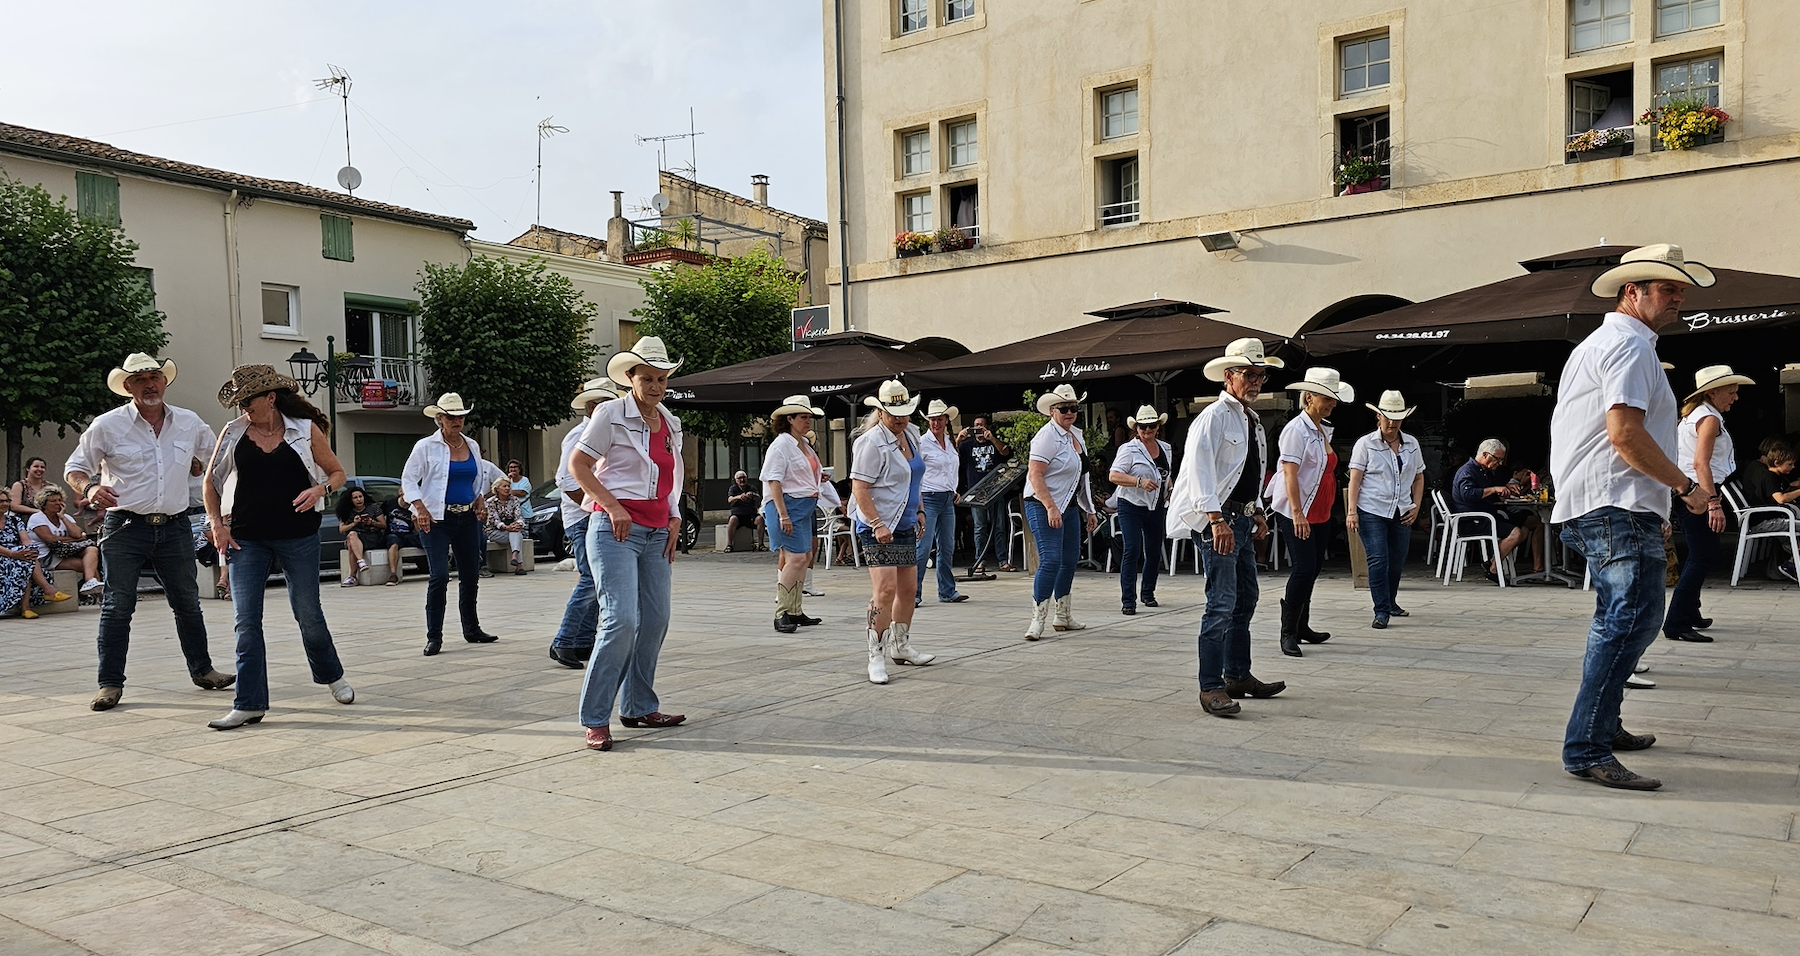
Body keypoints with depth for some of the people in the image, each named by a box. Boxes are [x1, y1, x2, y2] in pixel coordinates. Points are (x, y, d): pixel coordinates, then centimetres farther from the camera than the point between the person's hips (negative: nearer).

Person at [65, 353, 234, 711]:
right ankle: (110, 683, 6)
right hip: (125, 527, -3)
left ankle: (202, 670, 25)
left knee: (187, 602, 13)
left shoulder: (190, 423, 6)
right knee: (117, 606, -2)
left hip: (175, 528, 3)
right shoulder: (108, 425, -3)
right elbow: (74, 468, 2)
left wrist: (199, 464, 4)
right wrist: (90, 487, -17)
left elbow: (215, 456, 24)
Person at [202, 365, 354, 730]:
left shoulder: (306, 430, 0)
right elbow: (211, 481, 12)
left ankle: (331, 675, 33)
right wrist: (216, 523, 1)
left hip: (298, 535, -1)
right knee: (245, 620, -3)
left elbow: (337, 472, 8)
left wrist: (320, 488, -13)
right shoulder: (233, 433, 4)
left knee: (308, 613, 8)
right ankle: (249, 704, 3)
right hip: (246, 539, 2)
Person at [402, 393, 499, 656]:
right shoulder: (426, 446, -3)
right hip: (437, 519, -5)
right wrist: (421, 509, -15)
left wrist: (480, 502, 8)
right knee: (439, 576, -13)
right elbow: (408, 479, -3)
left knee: (471, 575, 10)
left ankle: (472, 630, 25)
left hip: (467, 517, 5)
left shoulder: (472, 446, 11)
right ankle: (434, 637, -6)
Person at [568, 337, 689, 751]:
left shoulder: (671, 425, 15)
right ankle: (596, 719, -7)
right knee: (621, 619, -15)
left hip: (656, 531, 7)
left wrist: (674, 519, 12)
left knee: (655, 619, 8)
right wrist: (613, 506, -15)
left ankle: (639, 708, 21)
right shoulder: (611, 415, -4)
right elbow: (577, 464, -6)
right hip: (615, 529, -7)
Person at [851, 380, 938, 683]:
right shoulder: (871, 442, -15)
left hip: (905, 525, 9)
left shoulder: (910, 435, 10)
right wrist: (877, 524, -25)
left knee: (908, 588, 15)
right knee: (885, 589, -15)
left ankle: (900, 647, 30)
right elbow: (859, 488, -19)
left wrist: (919, 510, 18)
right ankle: (876, 656, -9)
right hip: (879, 527, -9)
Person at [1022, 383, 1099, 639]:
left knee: (1070, 560, 14)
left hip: (1068, 506, 9)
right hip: (1044, 506, -9)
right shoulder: (1047, 436, -14)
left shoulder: (1076, 436, 14)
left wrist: (1089, 510, 22)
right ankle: (1038, 621, -11)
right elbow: (1034, 476, -21)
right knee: (1050, 561, -15)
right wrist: (1051, 508, -28)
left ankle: (1063, 617, 25)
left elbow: (1081, 477, 22)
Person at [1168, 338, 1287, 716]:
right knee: (1221, 604, -13)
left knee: (1246, 600, 15)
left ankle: (1238, 675, 27)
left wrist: (1258, 513, 21)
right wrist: (1216, 519, -30)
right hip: (1218, 519, -10)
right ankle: (1211, 688, -10)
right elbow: (1200, 469, -23)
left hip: (1242, 518, 10)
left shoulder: (1253, 421, 18)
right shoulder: (1214, 416, -12)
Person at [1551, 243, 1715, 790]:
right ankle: (1587, 750, -21)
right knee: (1633, 620, -17)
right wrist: (1686, 486, -11)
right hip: (1618, 506, -12)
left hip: (1591, 507, 12)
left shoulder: (1600, 344, 25)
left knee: (1620, 621, 21)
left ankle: (1603, 727, 30)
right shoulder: (1630, 345, -9)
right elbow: (1624, 432, -21)